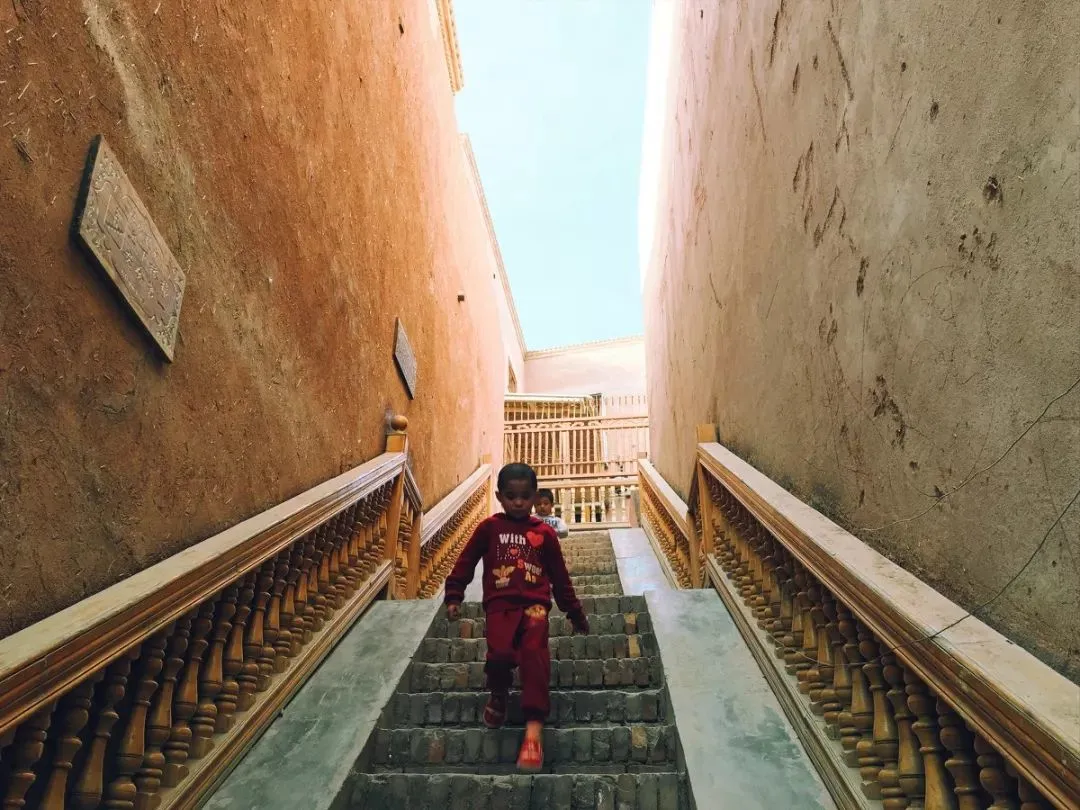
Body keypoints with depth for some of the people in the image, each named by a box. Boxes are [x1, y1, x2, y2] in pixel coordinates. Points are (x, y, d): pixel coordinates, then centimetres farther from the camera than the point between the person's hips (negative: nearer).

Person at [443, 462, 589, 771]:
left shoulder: (544, 532, 12)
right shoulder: (489, 527, 9)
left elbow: (560, 577, 19)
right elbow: (466, 562, 13)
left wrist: (575, 614, 23)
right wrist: (453, 597, 5)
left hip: (534, 604, 1)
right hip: (500, 604, 0)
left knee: (535, 653, -25)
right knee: (500, 654, -25)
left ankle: (533, 730, -26)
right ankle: (498, 696, 11)